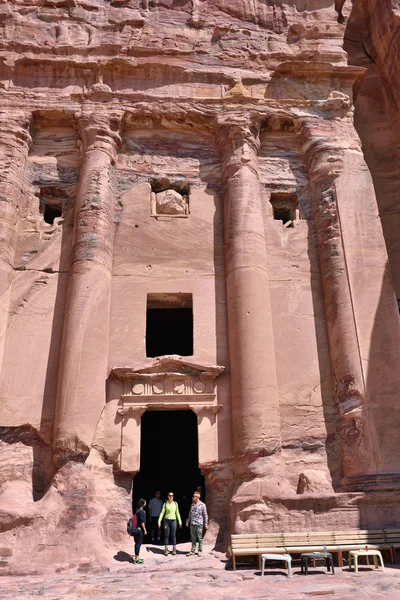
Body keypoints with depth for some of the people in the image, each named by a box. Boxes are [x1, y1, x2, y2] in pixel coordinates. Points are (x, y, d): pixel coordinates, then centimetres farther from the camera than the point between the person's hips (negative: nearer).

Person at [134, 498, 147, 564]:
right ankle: (136, 559, 2)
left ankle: (136, 558, 23)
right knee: (139, 543, -3)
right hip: (140, 529, -9)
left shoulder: (137, 510, 10)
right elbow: (142, 522, -19)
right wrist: (145, 530, -14)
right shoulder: (141, 511, -18)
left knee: (137, 543, 15)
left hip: (136, 529, 9)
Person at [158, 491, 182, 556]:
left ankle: (174, 549, 12)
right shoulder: (165, 504, 0)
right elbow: (162, 513, 0)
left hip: (173, 520, 1)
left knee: (173, 535, 2)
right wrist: (159, 521, -7)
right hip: (166, 520, -1)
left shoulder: (175, 504, 3)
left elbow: (177, 513, 9)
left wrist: (180, 521, 6)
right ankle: (166, 549, 10)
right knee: (167, 535, 3)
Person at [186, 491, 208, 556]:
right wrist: (188, 521, 13)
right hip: (192, 524, 5)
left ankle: (200, 551, 13)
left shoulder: (202, 505, -6)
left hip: (199, 524, -5)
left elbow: (205, 515, -4)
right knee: (193, 538, 9)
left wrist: (206, 523, -6)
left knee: (199, 538, 2)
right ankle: (192, 551, 16)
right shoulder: (192, 504, 10)